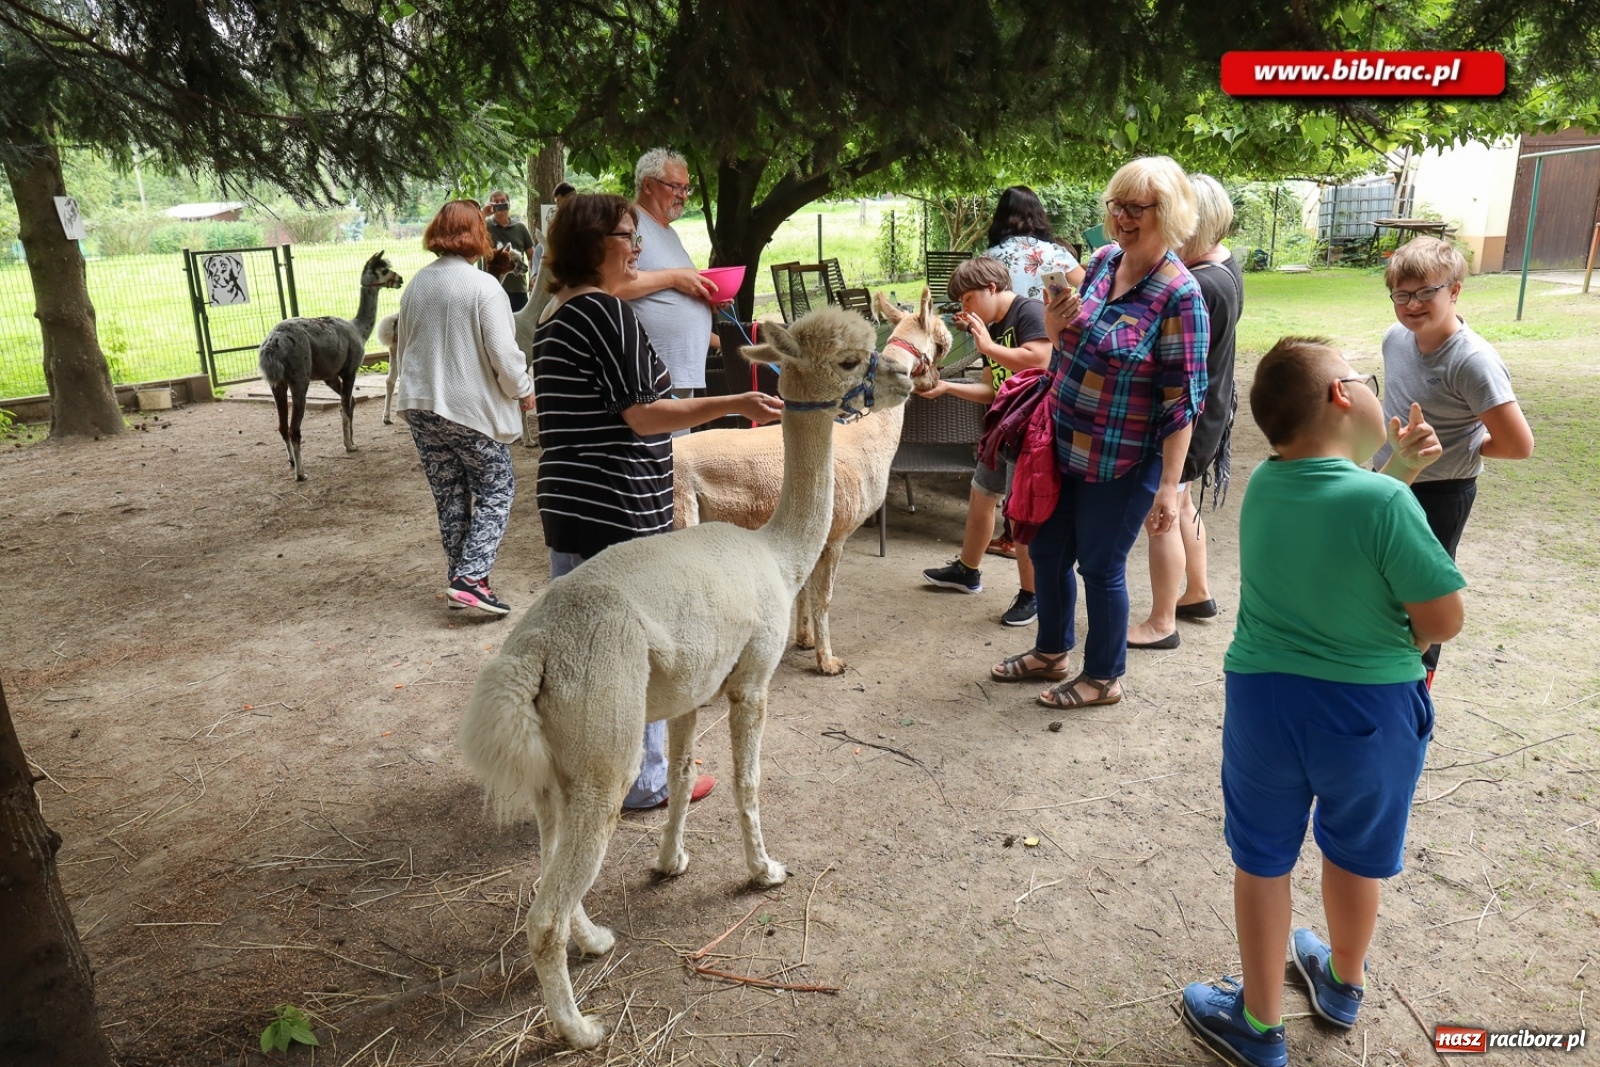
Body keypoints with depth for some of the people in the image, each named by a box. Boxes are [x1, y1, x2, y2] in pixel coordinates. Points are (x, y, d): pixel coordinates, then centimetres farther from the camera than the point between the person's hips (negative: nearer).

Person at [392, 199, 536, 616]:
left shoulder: (416, 284, 7)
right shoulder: (484, 287, -15)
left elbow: (402, 347, 18)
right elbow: (503, 354, -16)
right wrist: (524, 391, 1)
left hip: (421, 407, 6)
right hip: (472, 408, -6)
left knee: (450, 495, 14)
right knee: (496, 491, 5)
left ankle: (458, 575, 21)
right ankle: (470, 578, -5)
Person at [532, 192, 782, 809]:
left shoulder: (553, 321, 14)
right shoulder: (608, 311, -14)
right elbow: (641, 416, -18)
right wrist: (736, 404, -20)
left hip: (565, 504, 9)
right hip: (618, 510, -9)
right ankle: (645, 781, 18)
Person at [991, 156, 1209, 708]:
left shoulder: (1179, 295, -17)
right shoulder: (1103, 260, 3)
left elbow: (1182, 400, -17)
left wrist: (1169, 485, -19)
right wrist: (1054, 324, -7)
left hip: (1122, 463, -7)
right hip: (1064, 445, 7)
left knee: (1100, 566, 7)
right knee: (1047, 551, 18)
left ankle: (1103, 677, 30)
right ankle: (1051, 651, 41)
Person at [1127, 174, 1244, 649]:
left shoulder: (1199, 288, -27)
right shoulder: (1225, 263, 4)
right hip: (1209, 410, 10)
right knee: (1179, 505, 24)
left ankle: (1160, 624, 13)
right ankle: (1197, 593, 40)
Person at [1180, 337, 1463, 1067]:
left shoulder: (1264, 485, -7)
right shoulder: (1382, 502, -23)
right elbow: (1444, 621, -16)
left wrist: (1400, 466, 1)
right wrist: (1398, 644, 3)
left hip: (1264, 700, 2)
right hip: (1371, 710, -2)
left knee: (1262, 860, 17)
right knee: (1353, 856, 23)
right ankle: (1342, 986, 49)